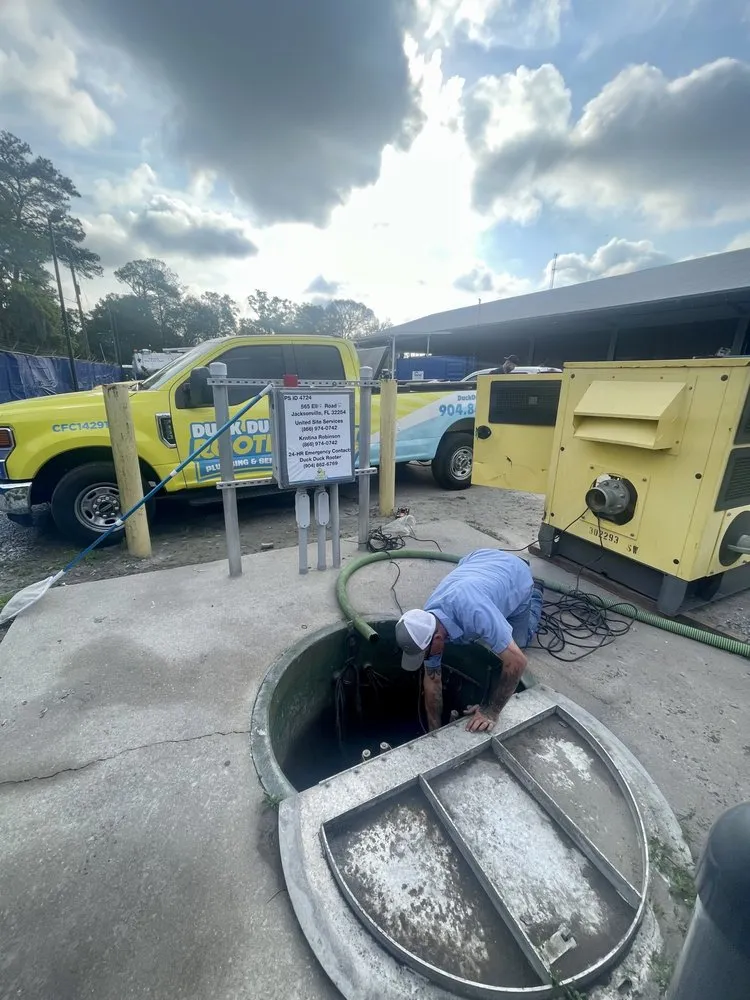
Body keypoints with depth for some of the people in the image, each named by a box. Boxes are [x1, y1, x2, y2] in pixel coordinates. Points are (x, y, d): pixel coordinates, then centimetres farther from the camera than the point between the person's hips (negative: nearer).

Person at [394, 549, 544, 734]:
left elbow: (516, 661, -38)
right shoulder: (427, 626, -23)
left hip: (516, 576, -4)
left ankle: (535, 595, 32)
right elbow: (432, 680, -9)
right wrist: (435, 731, -1)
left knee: (518, 642, 12)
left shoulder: (474, 613, -47)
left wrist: (492, 711, -28)